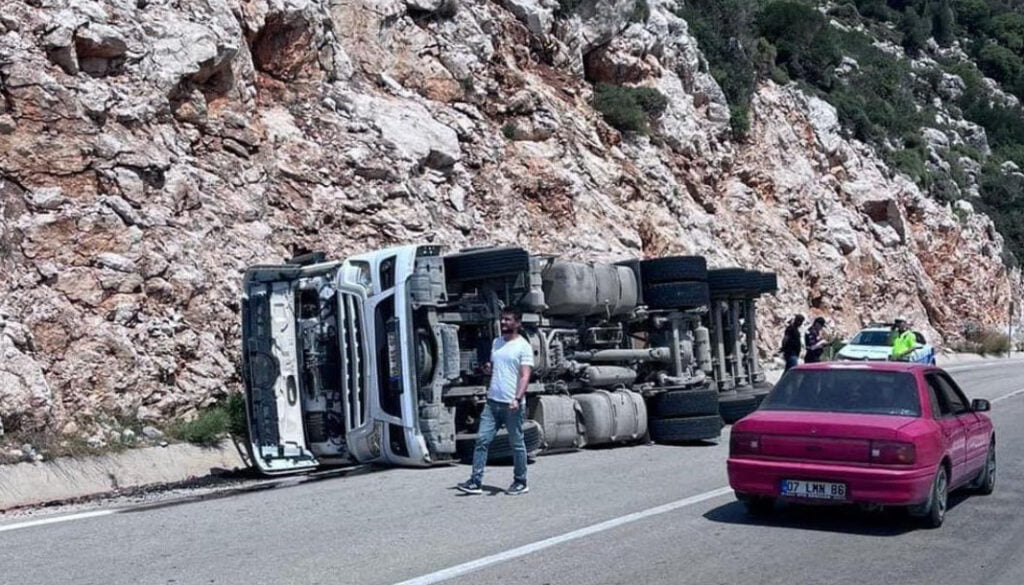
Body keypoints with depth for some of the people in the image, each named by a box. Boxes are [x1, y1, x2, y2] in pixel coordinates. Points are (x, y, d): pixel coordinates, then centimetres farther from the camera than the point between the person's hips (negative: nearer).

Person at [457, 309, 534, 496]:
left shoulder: (523, 346, -6)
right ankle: (476, 481, 3)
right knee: (482, 439, 1)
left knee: (517, 443, 5)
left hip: (512, 404, -6)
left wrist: (517, 398, -27)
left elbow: (525, 376, -14)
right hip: (492, 401, 6)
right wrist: (488, 368, 3)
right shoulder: (496, 342, 14)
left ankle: (520, 482, 17)